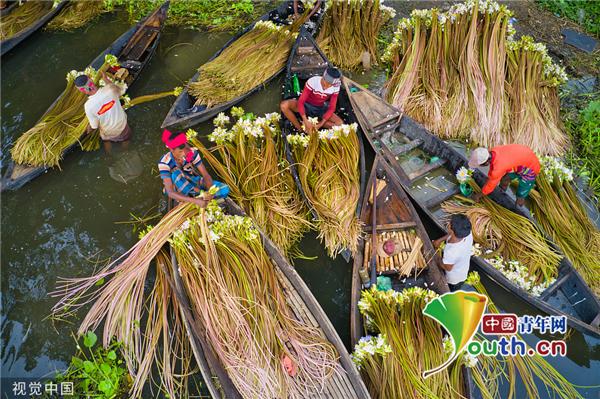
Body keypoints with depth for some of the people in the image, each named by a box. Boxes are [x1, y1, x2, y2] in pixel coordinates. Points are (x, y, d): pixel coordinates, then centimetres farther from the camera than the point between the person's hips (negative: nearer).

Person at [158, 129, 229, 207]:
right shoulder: (165, 162, -30)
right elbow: (170, 192, -35)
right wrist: (195, 200, -47)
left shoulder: (192, 152, -22)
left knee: (224, 189, -17)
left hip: (193, 182, 3)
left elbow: (206, 175, -20)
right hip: (177, 189, -3)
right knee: (176, 174, -38)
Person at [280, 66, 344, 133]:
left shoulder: (335, 88, -20)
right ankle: (300, 130, -18)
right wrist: (306, 121, -39)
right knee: (284, 105, -31)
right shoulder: (312, 82, -29)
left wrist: (320, 124, -27)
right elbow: (300, 102, -29)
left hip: (320, 109, 2)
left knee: (340, 123, -22)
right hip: (306, 105, -2)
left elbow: (331, 108, -15)